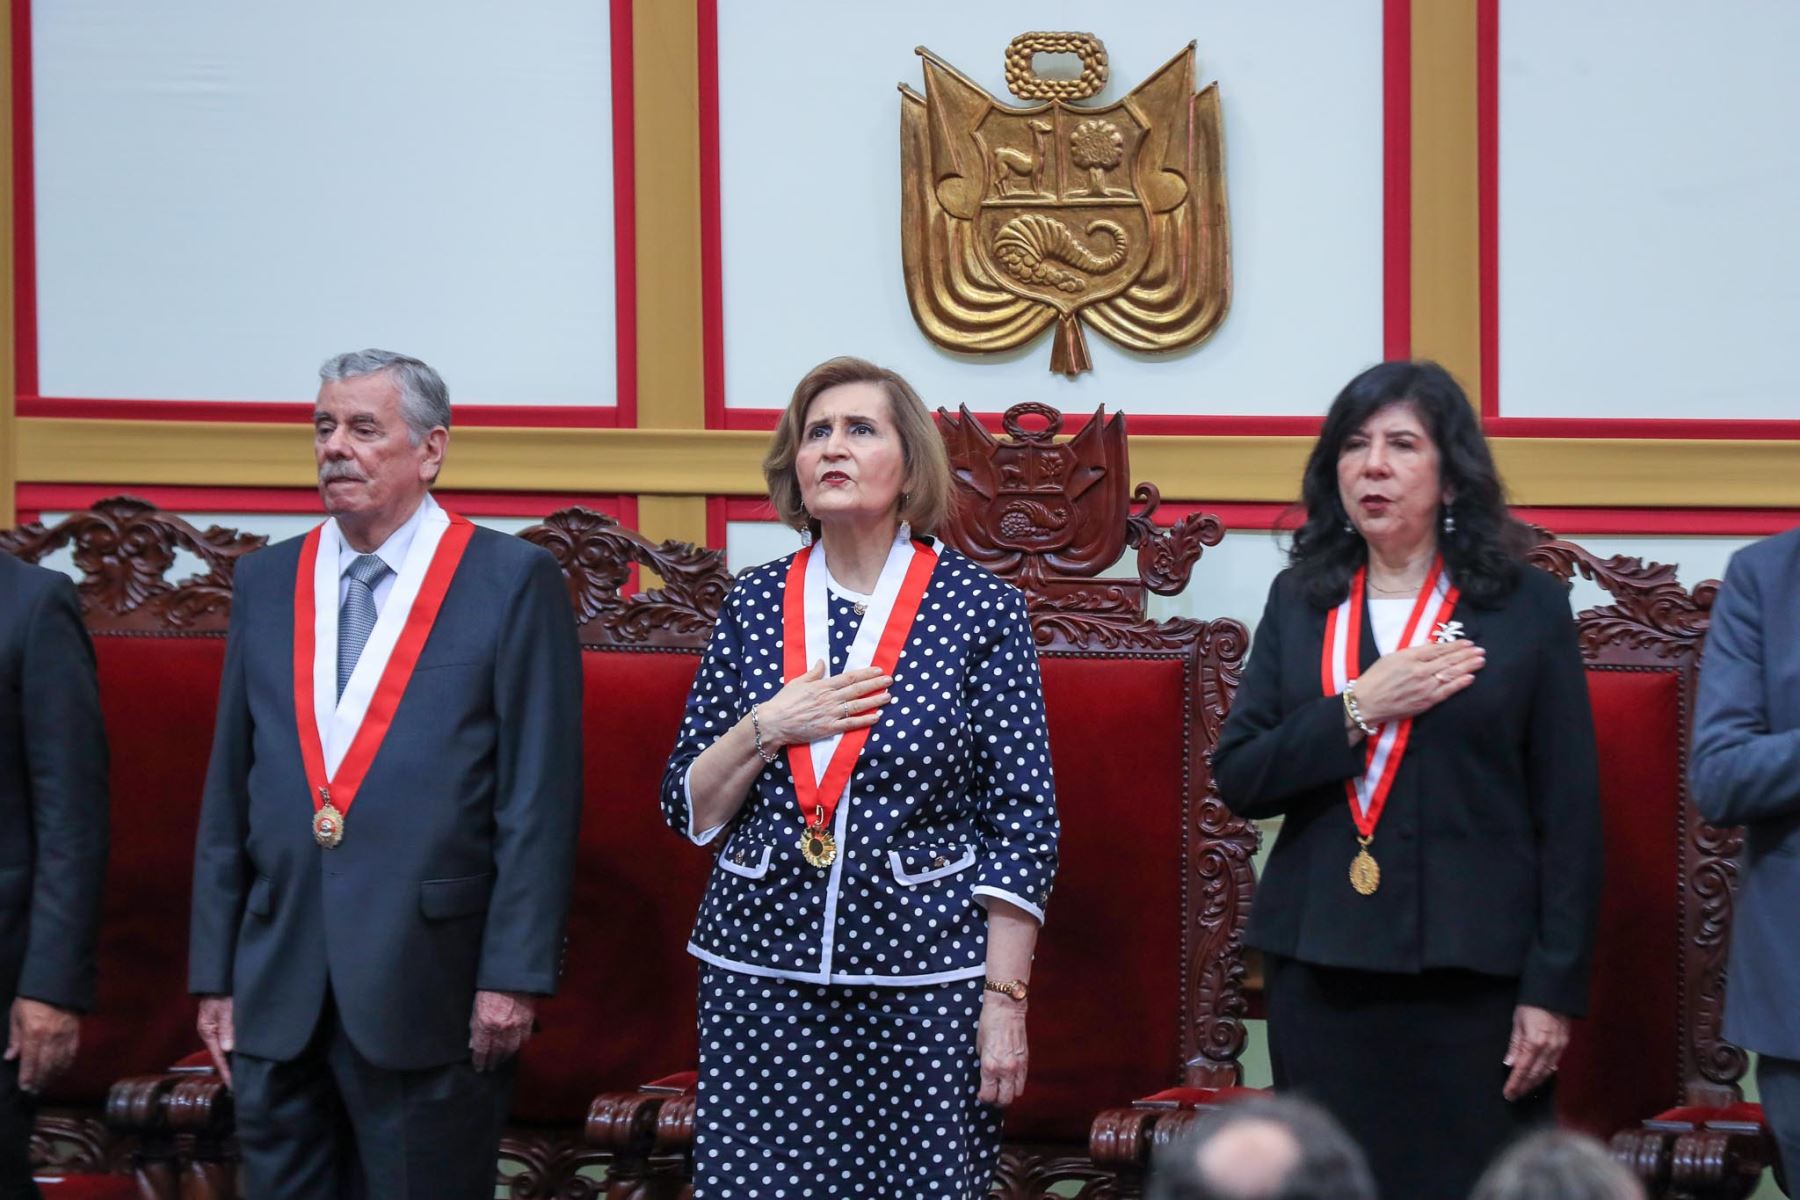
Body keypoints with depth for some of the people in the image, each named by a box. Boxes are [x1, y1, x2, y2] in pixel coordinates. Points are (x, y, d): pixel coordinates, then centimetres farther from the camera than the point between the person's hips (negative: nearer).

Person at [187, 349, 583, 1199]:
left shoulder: (512, 581, -2)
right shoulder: (265, 582, 12)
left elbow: (540, 797, -5)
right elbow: (230, 791, 13)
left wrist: (514, 973, -11)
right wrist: (215, 974, 9)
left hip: (427, 992, -4)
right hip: (279, 993, 4)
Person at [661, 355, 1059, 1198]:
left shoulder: (980, 608, -1)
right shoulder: (755, 605, 8)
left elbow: (1022, 821, -2)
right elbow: (690, 810, 9)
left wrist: (1005, 1002, -8)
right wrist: (767, 728, -9)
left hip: (926, 984, -2)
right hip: (762, 972, 2)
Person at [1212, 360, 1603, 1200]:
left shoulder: (1528, 608, 1)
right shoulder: (1301, 602, 12)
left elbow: (1570, 813, -1)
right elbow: (1236, 777, 5)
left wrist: (1554, 988, -6)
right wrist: (1357, 710, -10)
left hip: (1470, 970, -3)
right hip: (1320, 965, 3)